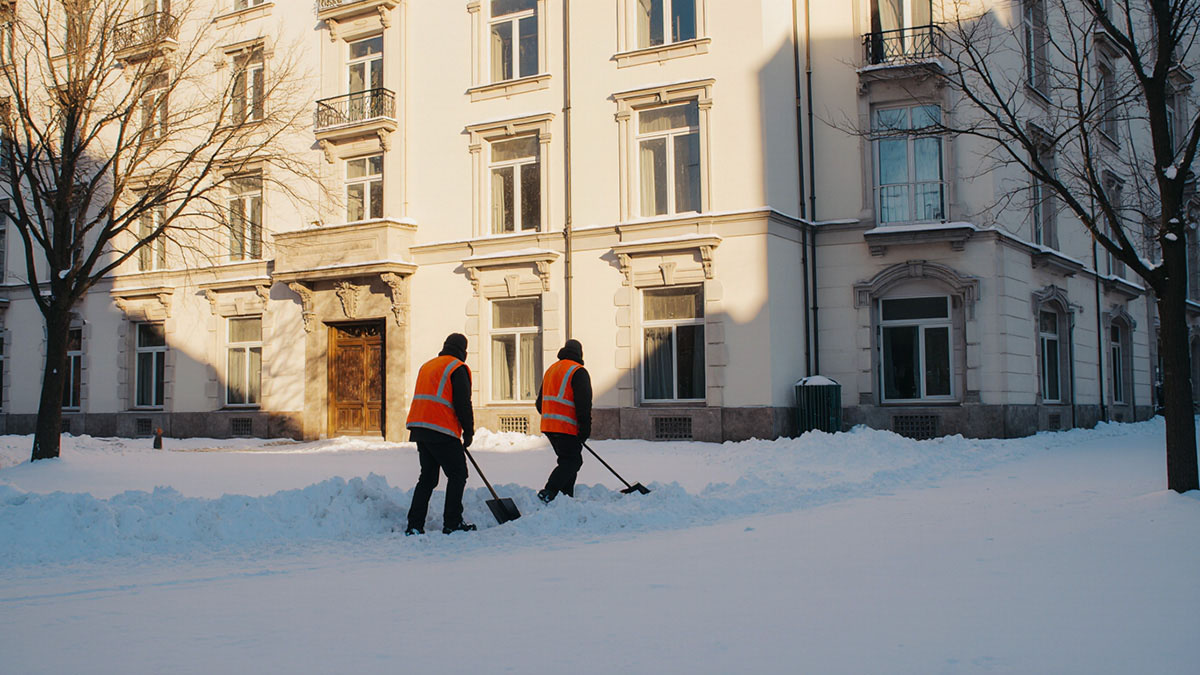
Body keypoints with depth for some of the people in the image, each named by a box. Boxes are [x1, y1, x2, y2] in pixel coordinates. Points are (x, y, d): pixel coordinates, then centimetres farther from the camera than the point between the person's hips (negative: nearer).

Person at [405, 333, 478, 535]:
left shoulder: (427, 365, 22)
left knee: (427, 476, 14)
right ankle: (452, 522, 1)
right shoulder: (458, 368, -4)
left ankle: (414, 524, 10)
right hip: (441, 431, -8)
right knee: (458, 474, 3)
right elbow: (463, 403, -9)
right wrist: (468, 432, 1)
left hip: (419, 427, 8)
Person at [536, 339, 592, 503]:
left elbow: (540, 402, 24)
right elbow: (583, 403, -14)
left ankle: (567, 497, 16)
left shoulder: (550, 370, 20)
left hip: (549, 426, 8)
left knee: (572, 460, 17)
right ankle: (548, 493, -23)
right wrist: (585, 429, -11)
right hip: (566, 428, -8)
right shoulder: (578, 372, -6)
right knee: (571, 462, -8)